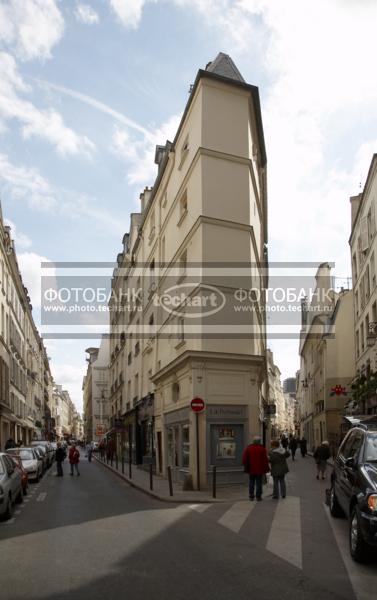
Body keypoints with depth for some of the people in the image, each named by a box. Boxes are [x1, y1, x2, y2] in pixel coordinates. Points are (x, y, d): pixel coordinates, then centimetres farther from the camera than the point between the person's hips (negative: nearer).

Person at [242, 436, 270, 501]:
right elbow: (265, 460, -9)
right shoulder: (262, 449, -9)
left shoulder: (248, 448, -2)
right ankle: (258, 496, 7)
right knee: (259, 483, 6)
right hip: (259, 469, -2)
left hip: (251, 469, 2)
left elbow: (244, 459, 0)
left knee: (251, 483, 13)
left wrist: (246, 467, 9)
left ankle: (251, 496, 16)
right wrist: (266, 468, 1)